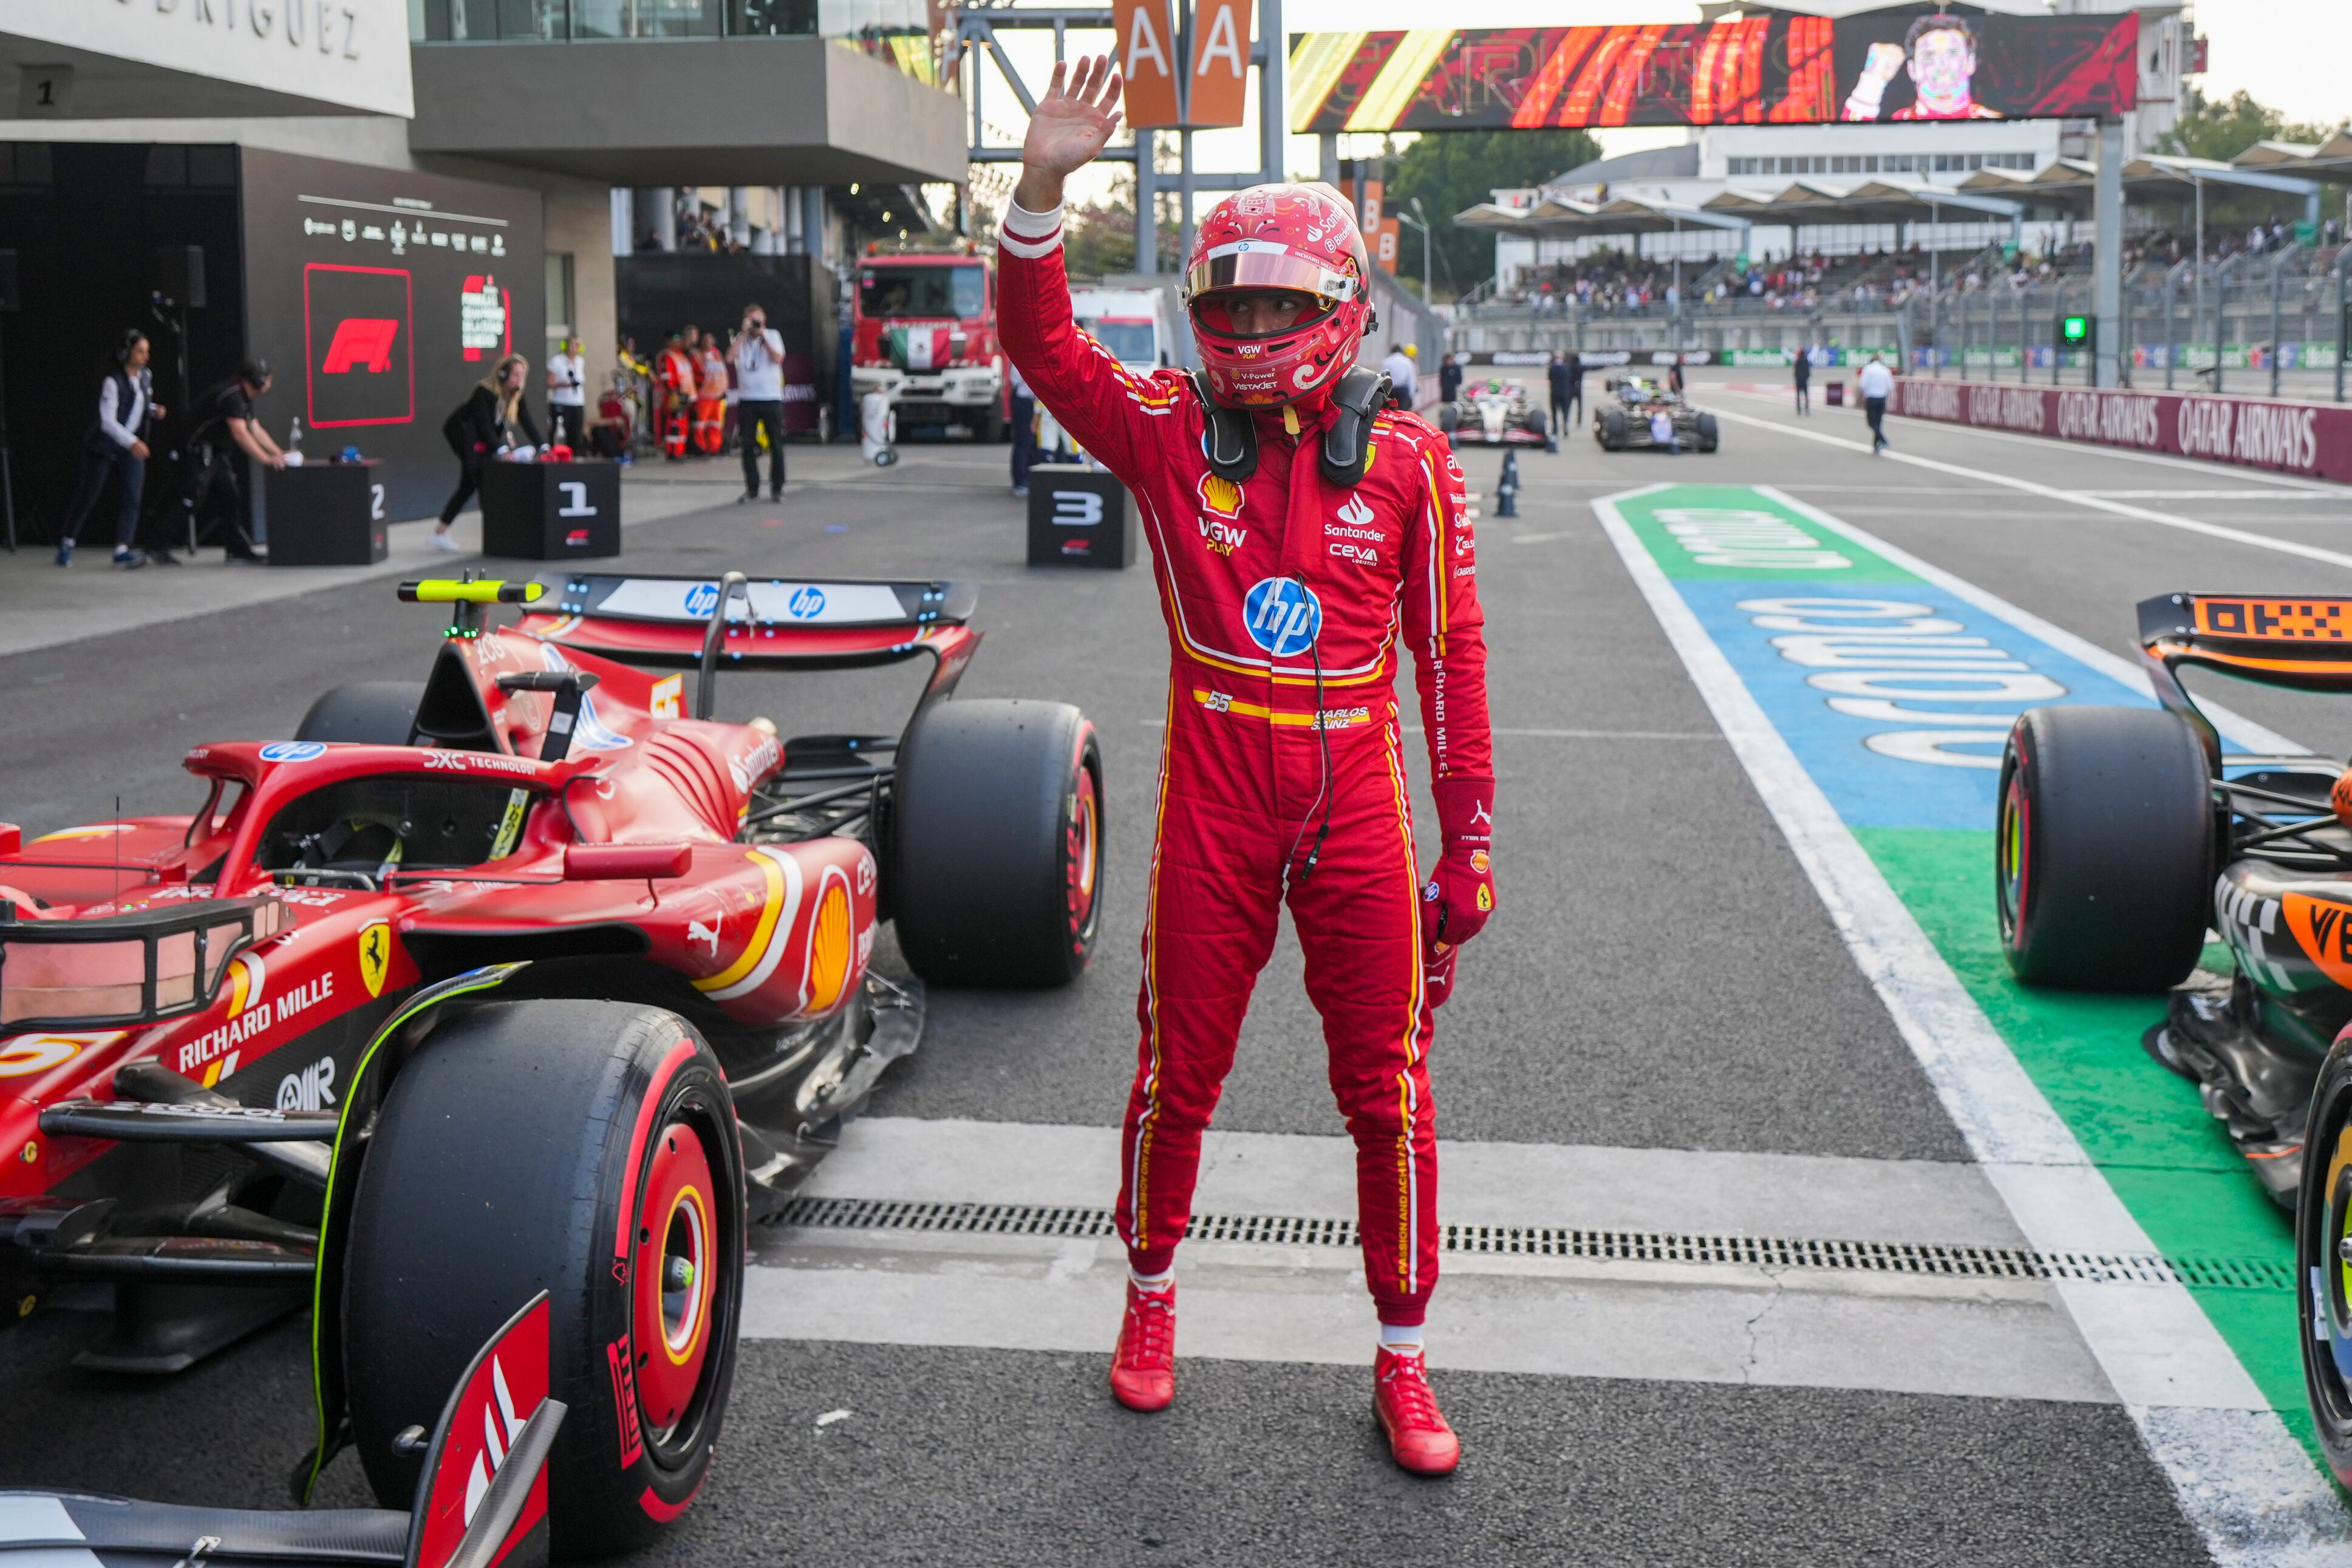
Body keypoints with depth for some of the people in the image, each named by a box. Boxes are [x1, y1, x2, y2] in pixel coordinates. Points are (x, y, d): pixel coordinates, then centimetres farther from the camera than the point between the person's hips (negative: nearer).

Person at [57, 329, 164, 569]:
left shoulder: (145, 376, 2)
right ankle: (67, 542, 24)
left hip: (131, 449, 6)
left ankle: (122, 549, -12)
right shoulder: (113, 381, -20)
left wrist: (154, 410, -2)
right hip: (104, 446, -6)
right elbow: (108, 421, -25)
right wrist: (132, 442, -36)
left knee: (133, 497, -9)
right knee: (88, 495, 5)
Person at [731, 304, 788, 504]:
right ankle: (751, 489, 8)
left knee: (776, 445, 1)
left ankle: (777, 489, 8)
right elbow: (730, 359, -10)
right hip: (747, 399, 1)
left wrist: (763, 336, -10)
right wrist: (744, 333, -10)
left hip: (771, 398, -1)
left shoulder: (773, 336, 6)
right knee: (748, 446, 1)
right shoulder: (740, 339, 8)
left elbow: (778, 359, -9)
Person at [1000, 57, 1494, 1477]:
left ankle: (1403, 1358, 21)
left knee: (1391, 1092, 5)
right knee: (1179, 1075, 12)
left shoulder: (1408, 460, -2)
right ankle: (1152, 1296, 37)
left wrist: (1471, 832, 2)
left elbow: (1450, 651, 2)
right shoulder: (1171, 431, 0)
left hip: (1359, 804, 0)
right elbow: (1044, 348, -9)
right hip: (1213, 806, 0)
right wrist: (1042, 189, -25)